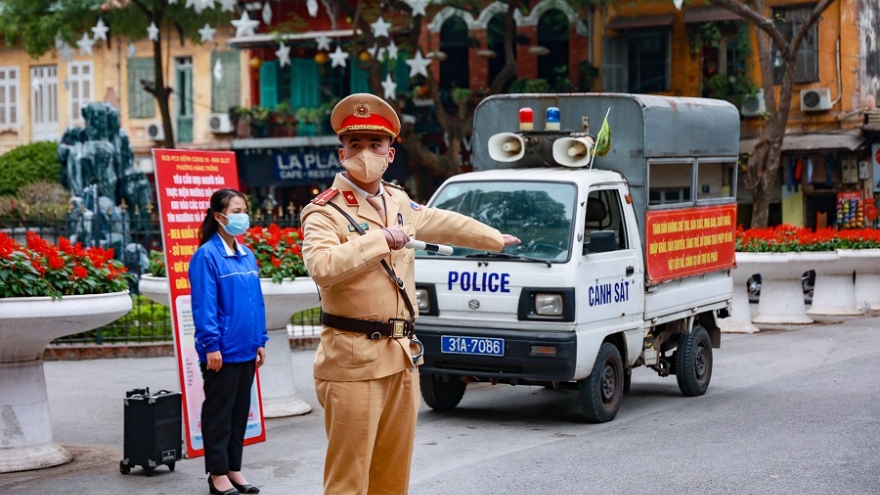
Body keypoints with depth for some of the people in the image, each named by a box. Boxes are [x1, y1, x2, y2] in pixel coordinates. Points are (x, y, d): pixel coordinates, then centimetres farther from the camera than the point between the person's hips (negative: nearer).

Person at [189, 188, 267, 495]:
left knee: (240, 411, 14)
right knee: (219, 412, 2)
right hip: (223, 351, -7)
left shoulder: (247, 256, 10)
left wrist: (260, 341, 12)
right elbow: (203, 305, -14)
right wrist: (211, 345, -17)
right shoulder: (207, 255, -12)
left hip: (246, 351, 7)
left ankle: (234, 470, 23)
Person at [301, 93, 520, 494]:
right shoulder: (325, 213, -10)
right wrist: (381, 239, -24)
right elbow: (322, 267, -29)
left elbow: (442, 223, 32)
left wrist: (495, 238, 43)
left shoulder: (397, 201, 14)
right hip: (353, 360, -8)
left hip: (401, 356, 8)